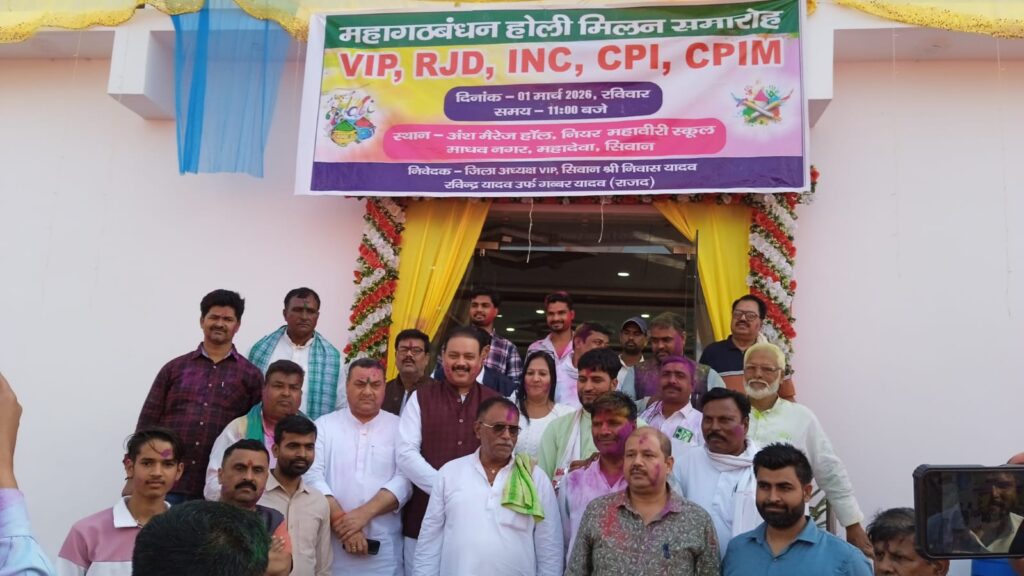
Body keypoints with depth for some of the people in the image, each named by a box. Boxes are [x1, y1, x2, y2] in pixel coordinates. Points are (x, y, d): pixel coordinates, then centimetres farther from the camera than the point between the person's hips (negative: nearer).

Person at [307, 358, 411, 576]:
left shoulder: (399, 428, 3)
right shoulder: (324, 425, 4)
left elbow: (404, 480, -7)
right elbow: (313, 476, -6)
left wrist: (364, 513, -18)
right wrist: (342, 523, -16)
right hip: (332, 544, 0)